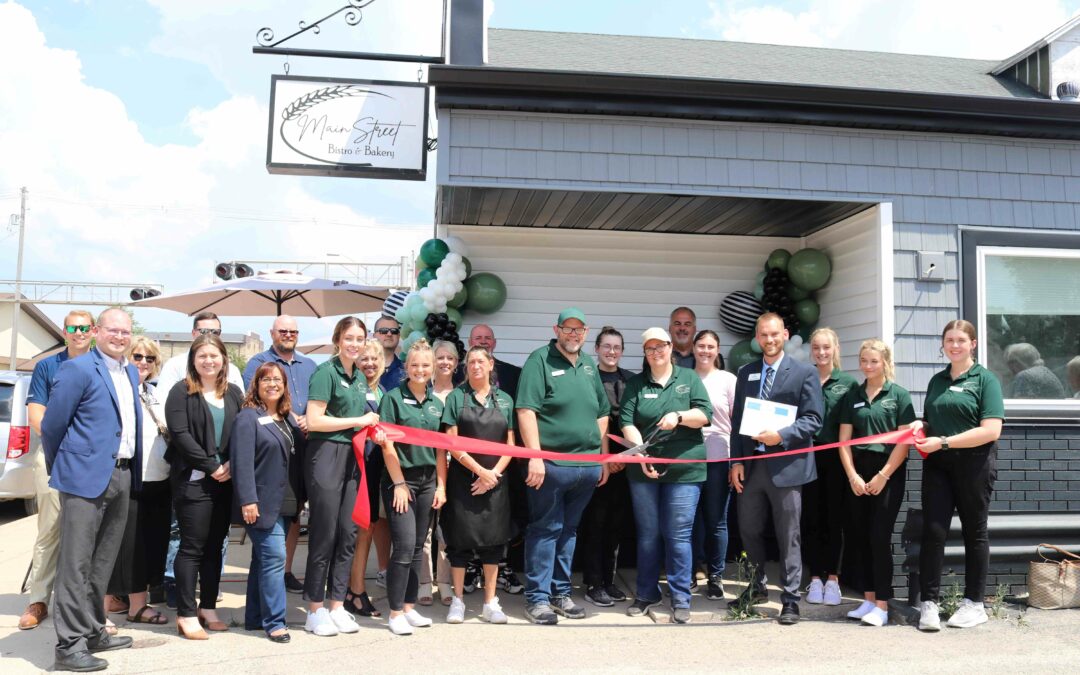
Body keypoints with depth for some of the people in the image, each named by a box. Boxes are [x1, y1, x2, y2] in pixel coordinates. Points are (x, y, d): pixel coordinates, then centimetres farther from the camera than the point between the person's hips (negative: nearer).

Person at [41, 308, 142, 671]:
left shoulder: (131, 372, 14)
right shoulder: (77, 369, -9)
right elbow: (51, 426, -7)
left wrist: (131, 472, 17)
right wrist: (61, 469, 4)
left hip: (122, 477, 8)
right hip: (87, 476, -7)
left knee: (102, 562, 16)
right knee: (76, 565, -2)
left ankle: (93, 632, 27)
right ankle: (69, 645, 4)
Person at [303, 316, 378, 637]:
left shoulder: (360, 377, 15)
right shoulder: (326, 372, -8)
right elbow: (314, 420, -16)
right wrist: (358, 421, -11)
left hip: (352, 458, 7)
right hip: (327, 455, -7)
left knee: (348, 535, 9)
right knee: (324, 535, -1)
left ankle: (337, 605, 19)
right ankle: (315, 610, 11)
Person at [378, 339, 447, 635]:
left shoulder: (436, 403, 10)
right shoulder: (393, 398, -5)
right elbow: (387, 445, -9)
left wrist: (441, 485, 5)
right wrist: (399, 483, -13)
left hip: (428, 480, 6)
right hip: (401, 479, -5)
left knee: (417, 547, 10)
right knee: (404, 546, -9)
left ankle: (409, 607, 20)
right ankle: (395, 613, 1)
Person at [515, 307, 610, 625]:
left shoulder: (589, 365, 16)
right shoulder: (540, 360, -5)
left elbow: (601, 414, 21)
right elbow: (526, 410, -13)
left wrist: (604, 457, 16)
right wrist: (535, 456, -19)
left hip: (588, 465, 6)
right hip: (551, 464, -6)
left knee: (568, 530, 15)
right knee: (545, 530, 0)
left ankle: (561, 592, 26)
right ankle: (537, 598, 10)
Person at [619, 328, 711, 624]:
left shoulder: (689, 378, 7)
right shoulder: (636, 384, 8)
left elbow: (704, 414, -2)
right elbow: (626, 422, -2)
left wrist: (679, 417, -20)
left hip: (684, 469, -2)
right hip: (644, 470, 2)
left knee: (678, 535, -1)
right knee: (647, 535, 10)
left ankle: (681, 599, 9)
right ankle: (646, 594, 23)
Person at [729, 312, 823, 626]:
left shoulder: (804, 373, -1)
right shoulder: (746, 373, 12)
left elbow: (813, 419, -6)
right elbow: (737, 420, 11)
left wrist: (781, 435, -20)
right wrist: (736, 461, 3)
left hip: (785, 466, -4)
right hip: (751, 464, 4)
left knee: (788, 536, 2)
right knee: (749, 530, 14)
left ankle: (790, 600, 13)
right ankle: (757, 587, 33)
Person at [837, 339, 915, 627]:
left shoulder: (899, 395, -1)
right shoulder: (852, 396, 9)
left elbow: (904, 440, -6)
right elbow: (844, 440, 7)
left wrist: (883, 475, -11)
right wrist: (852, 476, -4)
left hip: (888, 473, -4)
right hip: (857, 474, 4)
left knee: (880, 537, -5)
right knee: (860, 537, 6)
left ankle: (882, 605, 3)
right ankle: (868, 599, 16)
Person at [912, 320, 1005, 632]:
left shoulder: (985, 379, -4)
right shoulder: (937, 381, 12)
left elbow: (991, 430, -14)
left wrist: (943, 442, -18)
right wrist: (920, 426, -1)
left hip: (974, 464, -4)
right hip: (937, 465, 4)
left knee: (974, 531, 8)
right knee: (933, 531, -2)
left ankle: (974, 603, 19)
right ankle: (929, 602, 4)